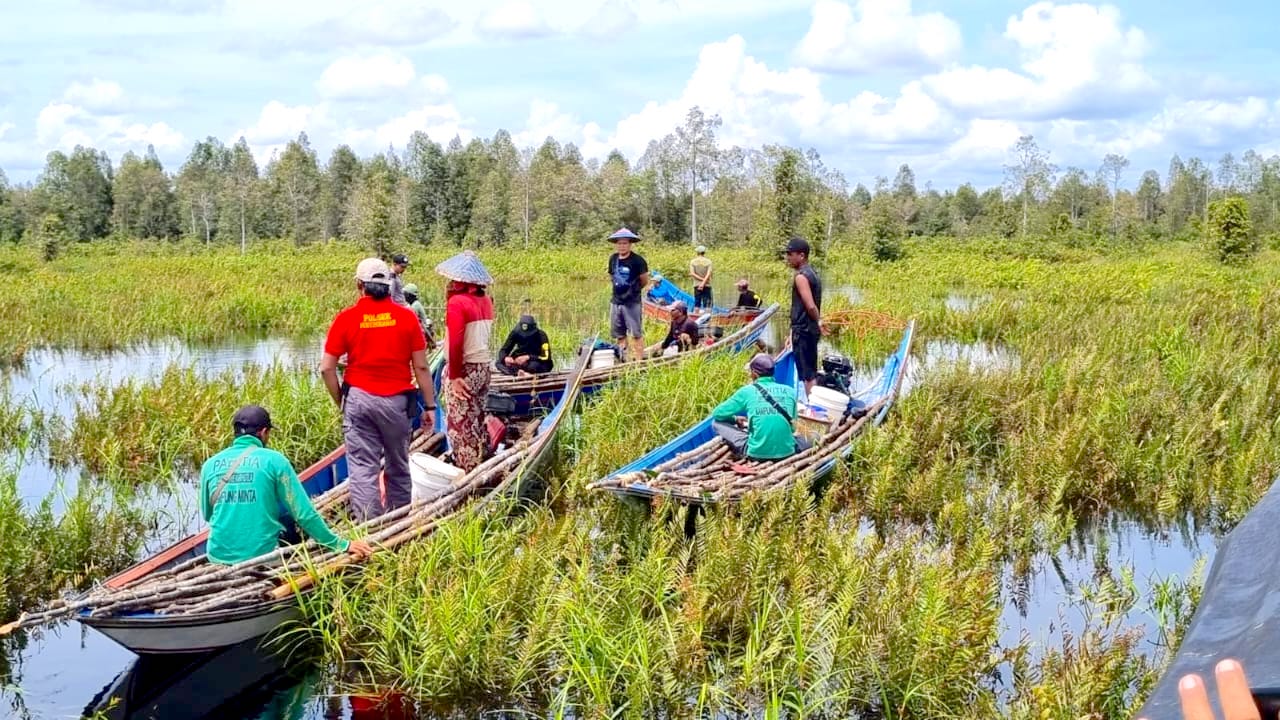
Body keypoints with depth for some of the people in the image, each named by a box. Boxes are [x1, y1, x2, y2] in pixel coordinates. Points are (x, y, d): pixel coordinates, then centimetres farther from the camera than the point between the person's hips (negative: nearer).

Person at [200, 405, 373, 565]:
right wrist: (341, 545, -1)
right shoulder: (273, 461, -6)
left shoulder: (210, 465, 3)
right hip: (263, 555, -4)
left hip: (218, 557, 4)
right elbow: (304, 513, -8)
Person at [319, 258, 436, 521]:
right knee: (398, 468, 14)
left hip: (359, 399, -1)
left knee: (362, 468, 3)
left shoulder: (346, 318, -2)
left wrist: (340, 402, 10)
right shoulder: (406, 317, -2)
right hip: (397, 400, 1)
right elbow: (421, 367, -2)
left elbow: (327, 368, -2)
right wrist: (429, 406, 6)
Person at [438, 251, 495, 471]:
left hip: (465, 369, -8)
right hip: (484, 365, 8)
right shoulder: (486, 301, 7)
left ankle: (466, 468, 1)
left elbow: (455, 342, -21)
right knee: (478, 420, 16)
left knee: (460, 423, -1)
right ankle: (481, 465, 23)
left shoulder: (457, 302, -16)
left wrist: (455, 375, -17)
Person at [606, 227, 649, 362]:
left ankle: (639, 359, -1)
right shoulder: (613, 259, 5)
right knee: (619, 334, 12)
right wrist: (619, 289, 11)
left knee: (636, 333, -4)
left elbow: (644, 280, -4)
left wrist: (634, 290, 8)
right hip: (616, 301, 6)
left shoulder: (637, 260, -12)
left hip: (632, 303, -6)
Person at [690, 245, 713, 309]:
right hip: (707, 285, -1)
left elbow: (692, 273, -7)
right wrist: (703, 282, -15)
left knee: (697, 303, 6)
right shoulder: (708, 261, -2)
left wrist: (701, 279, -8)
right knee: (707, 303, 1)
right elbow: (708, 274, -12)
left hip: (697, 285, 1)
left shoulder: (693, 261, 1)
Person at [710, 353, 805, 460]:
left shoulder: (747, 391, -2)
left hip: (757, 453, -3)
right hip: (787, 452, 3)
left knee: (717, 423, 12)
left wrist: (735, 419, 28)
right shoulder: (789, 391, 4)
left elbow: (717, 414, 7)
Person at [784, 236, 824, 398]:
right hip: (811, 330, 10)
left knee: (807, 375, -6)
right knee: (811, 373, 15)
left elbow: (811, 306, -23)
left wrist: (819, 322, -10)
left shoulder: (801, 277, -16)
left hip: (802, 330, -10)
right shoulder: (813, 274, 13)